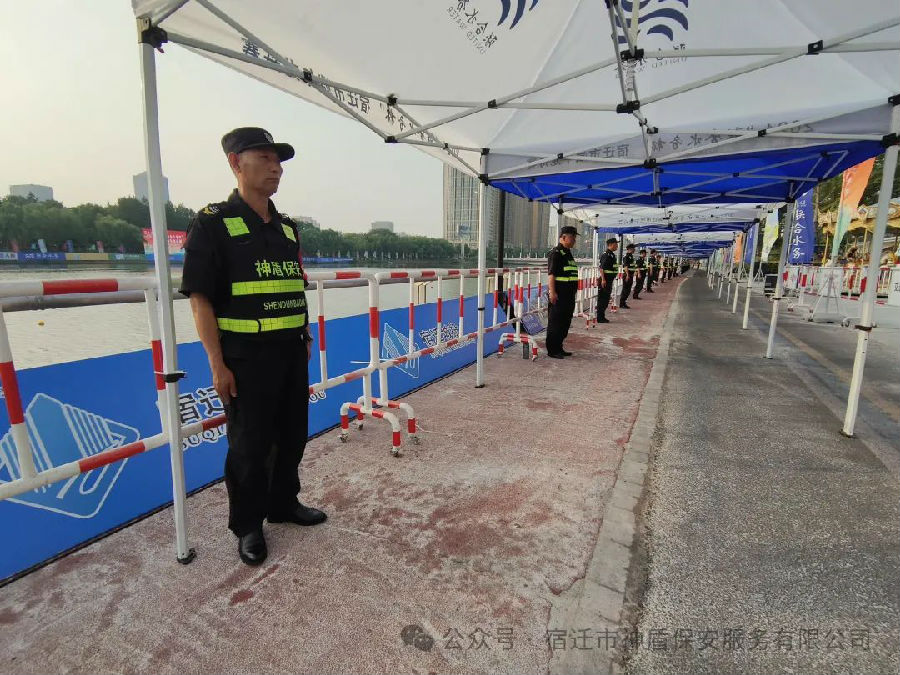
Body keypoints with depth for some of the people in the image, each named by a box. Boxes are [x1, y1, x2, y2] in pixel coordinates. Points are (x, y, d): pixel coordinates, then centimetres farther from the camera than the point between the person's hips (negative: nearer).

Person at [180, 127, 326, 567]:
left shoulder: (287, 228, 13)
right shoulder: (213, 224, -7)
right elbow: (200, 298, -11)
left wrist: (305, 337, 15)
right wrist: (217, 364, -15)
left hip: (292, 353, 7)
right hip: (246, 357, -6)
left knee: (292, 435, 17)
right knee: (249, 445, 6)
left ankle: (284, 503, 38)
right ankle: (247, 526, 27)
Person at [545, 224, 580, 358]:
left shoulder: (568, 253, 19)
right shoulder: (555, 253, -11)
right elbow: (551, 274, -19)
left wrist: (572, 293, 25)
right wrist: (552, 292, -25)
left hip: (569, 295, 10)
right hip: (559, 296, -10)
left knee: (565, 323, 14)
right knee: (555, 323, -3)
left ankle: (558, 348, 24)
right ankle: (552, 350, 5)